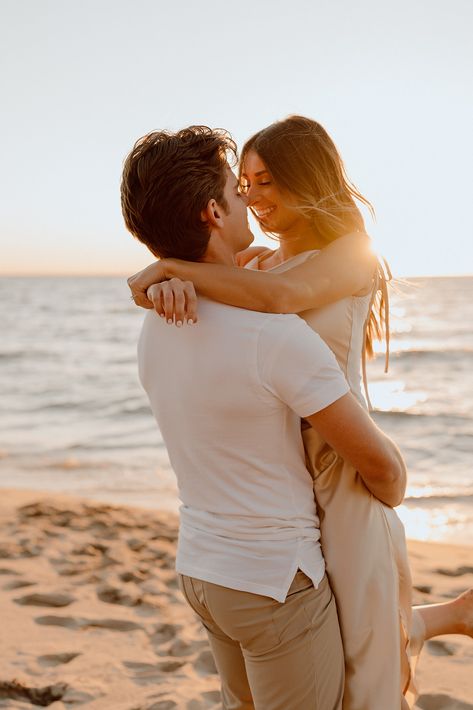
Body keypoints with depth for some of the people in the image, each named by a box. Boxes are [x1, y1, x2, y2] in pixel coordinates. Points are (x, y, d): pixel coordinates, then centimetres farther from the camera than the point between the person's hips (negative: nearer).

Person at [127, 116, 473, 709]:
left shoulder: (353, 252, -8)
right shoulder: (257, 264, 9)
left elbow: (278, 296, -29)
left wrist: (167, 264, -22)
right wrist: (170, 282, -28)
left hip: (343, 477, -7)